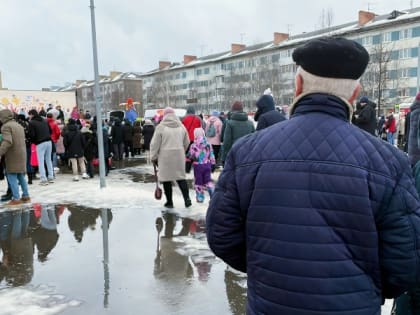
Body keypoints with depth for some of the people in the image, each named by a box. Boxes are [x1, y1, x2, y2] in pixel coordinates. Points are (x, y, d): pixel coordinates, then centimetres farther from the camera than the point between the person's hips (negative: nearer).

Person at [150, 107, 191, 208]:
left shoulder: (161, 127, -6)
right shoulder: (181, 126, 7)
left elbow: (155, 144, -5)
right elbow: (186, 143, 14)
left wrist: (153, 157, 5)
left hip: (165, 156, -3)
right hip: (179, 156, 4)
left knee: (166, 178, 6)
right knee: (181, 177, 12)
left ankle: (169, 202, 12)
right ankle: (187, 198, 1)